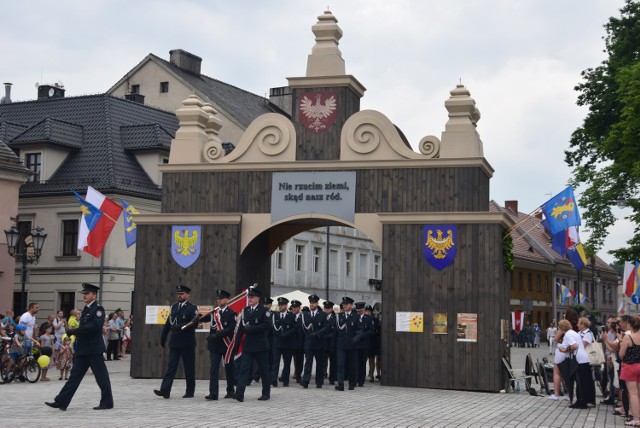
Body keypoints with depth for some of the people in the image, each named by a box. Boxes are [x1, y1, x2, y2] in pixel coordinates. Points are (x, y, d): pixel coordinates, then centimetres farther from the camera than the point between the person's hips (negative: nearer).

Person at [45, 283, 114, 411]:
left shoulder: (98, 309, -10)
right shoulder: (86, 310, 17)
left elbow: (94, 326, -23)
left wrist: (75, 331, -21)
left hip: (94, 349, -9)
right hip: (82, 349, 9)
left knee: (101, 376, 0)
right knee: (75, 375, 6)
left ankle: (107, 402, 9)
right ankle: (61, 401, 5)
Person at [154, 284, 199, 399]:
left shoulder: (192, 308, -4)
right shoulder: (174, 307, 13)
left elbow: (195, 323, -16)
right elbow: (168, 323, 15)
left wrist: (181, 327, -27)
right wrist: (163, 338, 15)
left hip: (187, 343, -4)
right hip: (174, 342, 5)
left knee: (189, 368, 3)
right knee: (171, 366, -3)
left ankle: (190, 392, 12)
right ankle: (165, 390, -9)